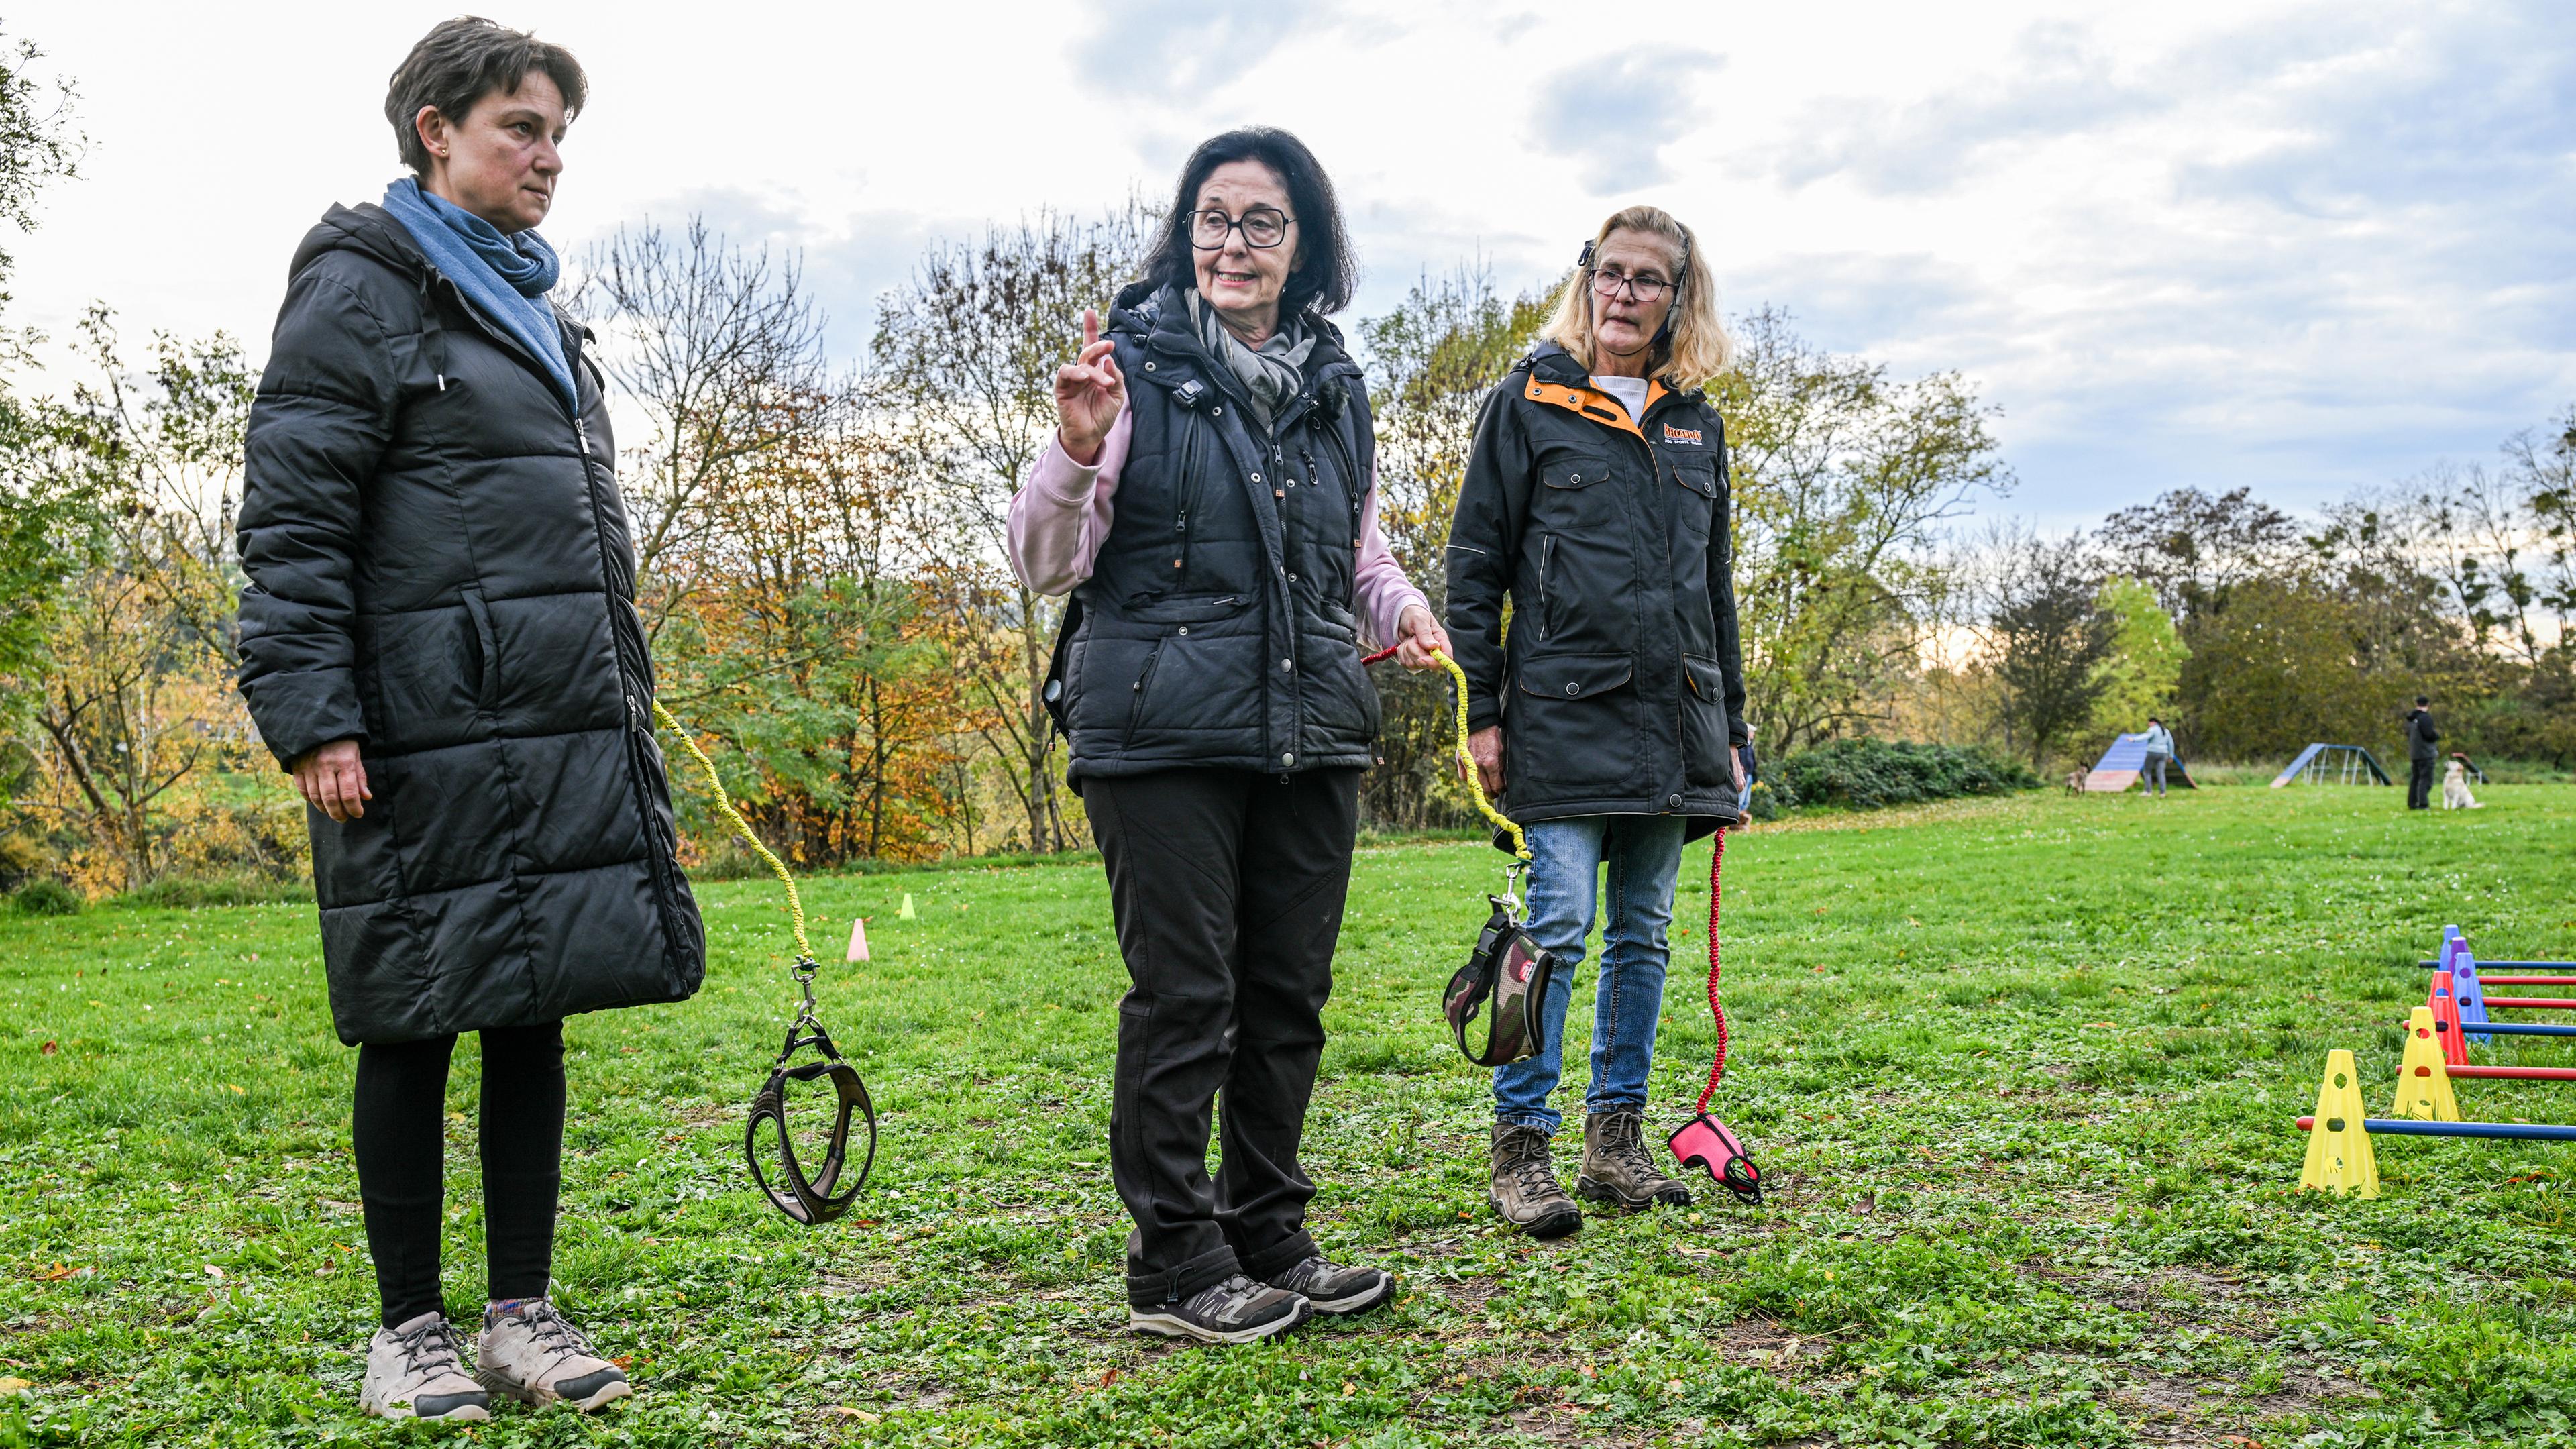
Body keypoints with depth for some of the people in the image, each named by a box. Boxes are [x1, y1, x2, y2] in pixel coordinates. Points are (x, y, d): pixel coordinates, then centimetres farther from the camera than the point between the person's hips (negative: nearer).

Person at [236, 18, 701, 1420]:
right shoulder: (360, 289, -3)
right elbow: (292, 523, -10)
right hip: (426, 739, -7)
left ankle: (523, 1316, 19)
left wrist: (622, 708, 21)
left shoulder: (532, 308, 21)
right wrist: (313, 718, -18)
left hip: (563, 735, 8)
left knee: (534, 1015, 10)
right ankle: (408, 1332, 15)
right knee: (415, 1027, 2)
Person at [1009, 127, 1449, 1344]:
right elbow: (1046, 565, -6)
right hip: (1163, 732, -5)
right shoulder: (1136, 366, -3)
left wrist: (1400, 607, 2)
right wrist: (1075, 452, -24)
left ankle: (1270, 1242, 24)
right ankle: (1177, 1267, 10)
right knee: (1183, 996, -2)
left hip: (1312, 733, 6)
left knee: (1289, 994, 11)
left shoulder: (1334, 387, 13)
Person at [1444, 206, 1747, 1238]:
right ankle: (1520, 1148, 0)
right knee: (1558, 924, -9)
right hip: (1564, 713, -5)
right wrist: (1483, 713, -7)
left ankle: (1617, 1141, 17)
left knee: (1644, 932, 8)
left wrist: (1730, 722, 16)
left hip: (1674, 718, 5)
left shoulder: (1695, 419, 15)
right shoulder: (1529, 403, 2)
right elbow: (1475, 564, 0)